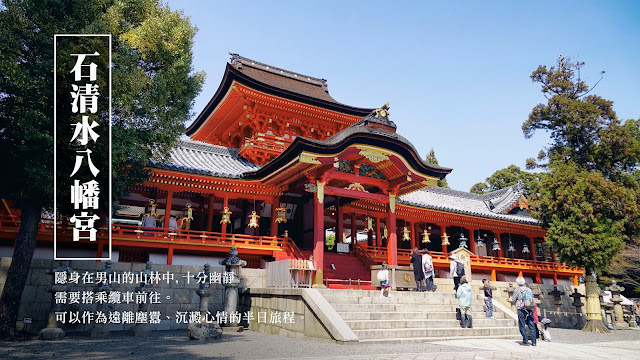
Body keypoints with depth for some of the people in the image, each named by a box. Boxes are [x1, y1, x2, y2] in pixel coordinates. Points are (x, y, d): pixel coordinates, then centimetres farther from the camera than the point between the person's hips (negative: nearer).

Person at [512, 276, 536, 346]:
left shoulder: (517, 290, -6)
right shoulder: (529, 289, 8)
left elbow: (513, 300, -2)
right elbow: (532, 298, 14)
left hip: (521, 310, -4)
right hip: (530, 310, 5)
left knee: (522, 326, 3)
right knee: (532, 326, 8)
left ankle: (525, 341, 0)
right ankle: (533, 341, 7)